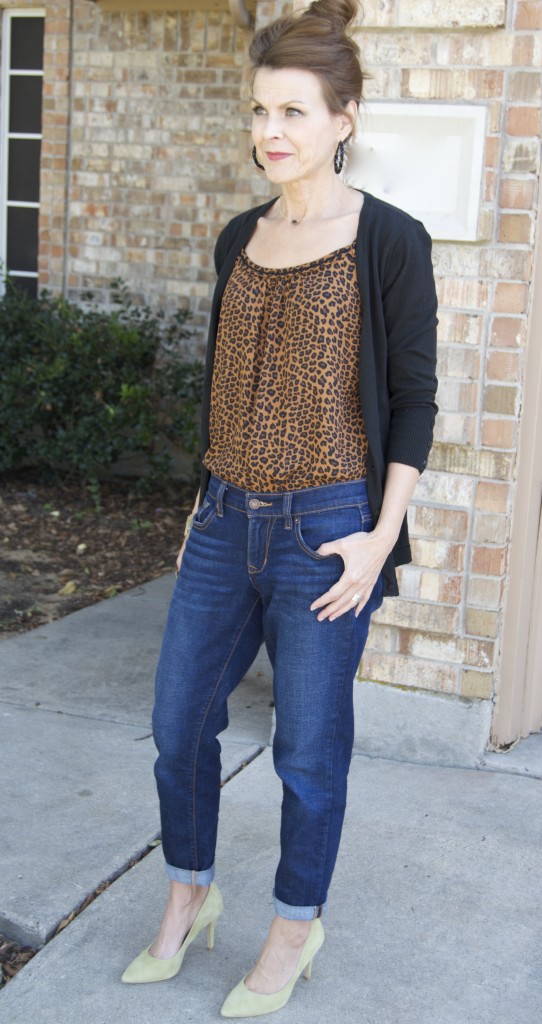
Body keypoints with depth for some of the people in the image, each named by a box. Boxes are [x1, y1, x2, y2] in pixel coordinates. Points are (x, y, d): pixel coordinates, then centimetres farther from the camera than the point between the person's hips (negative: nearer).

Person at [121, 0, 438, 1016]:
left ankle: (296, 924, 30)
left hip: (325, 531, -5)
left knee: (308, 748, 7)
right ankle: (189, 895, 36)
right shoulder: (239, 238, 9)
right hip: (227, 522, 6)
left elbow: (413, 399, -8)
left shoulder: (389, 242, -8)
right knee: (179, 722, 12)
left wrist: (382, 536, -13)